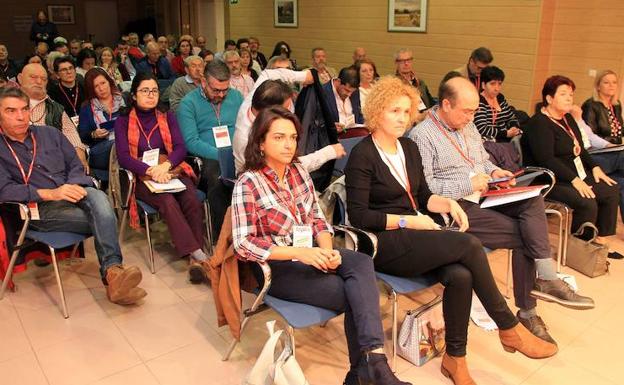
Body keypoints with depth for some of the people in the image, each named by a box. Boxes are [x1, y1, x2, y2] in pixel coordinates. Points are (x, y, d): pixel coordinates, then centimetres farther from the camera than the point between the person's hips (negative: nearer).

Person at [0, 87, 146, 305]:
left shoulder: (49, 133, 21)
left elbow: (75, 166, 16)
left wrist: (74, 186, -7)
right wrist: (50, 193, -20)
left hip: (72, 195, 4)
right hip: (39, 208, -3)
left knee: (98, 197, -33)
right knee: (103, 219, -28)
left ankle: (112, 272, -44)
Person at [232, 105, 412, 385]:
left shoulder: (298, 172, 6)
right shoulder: (248, 183, -12)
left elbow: (317, 218, 10)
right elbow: (243, 244, -17)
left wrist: (327, 249, -12)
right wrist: (300, 253, -25)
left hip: (310, 251, 5)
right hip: (276, 266, -5)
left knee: (362, 263, -27)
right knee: (354, 295, -23)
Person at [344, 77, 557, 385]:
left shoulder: (409, 148, 14)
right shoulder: (362, 156, -8)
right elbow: (358, 216, -13)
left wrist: (448, 204, -2)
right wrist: (408, 222, -16)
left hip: (415, 235, 7)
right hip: (385, 244, -6)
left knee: (460, 275, -25)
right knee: (469, 245, -24)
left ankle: (455, 358, -6)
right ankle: (509, 328, -6)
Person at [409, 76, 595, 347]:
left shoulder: (467, 125, 17)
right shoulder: (422, 135, -11)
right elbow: (424, 187, -19)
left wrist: (494, 171, 6)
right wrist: (468, 184, -19)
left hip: (483, 197, 8)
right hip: (456, 208, -7)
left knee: (532, 200, -20)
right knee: (525, 234, -19)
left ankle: (546, 279, -23)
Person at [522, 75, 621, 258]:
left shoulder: (567, 119, 16)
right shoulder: (539, 123, -15)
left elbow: (579, 149, 23)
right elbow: (546, 160, -24)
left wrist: (594, 167, 7)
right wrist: (574, 180, -25)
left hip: (575, 175, 10)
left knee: (611, 190, -1)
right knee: (587, 203, -26)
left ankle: (600, 241, 8)